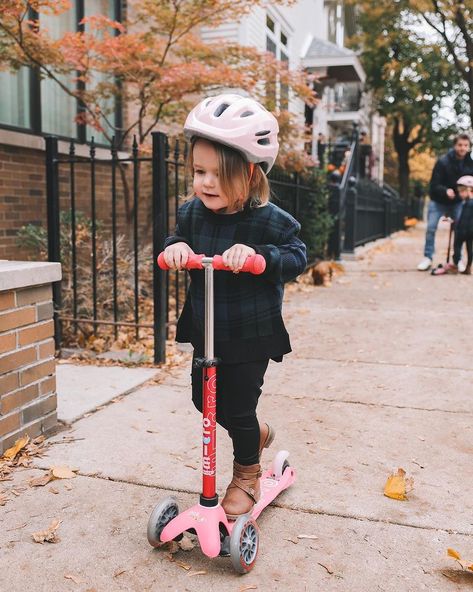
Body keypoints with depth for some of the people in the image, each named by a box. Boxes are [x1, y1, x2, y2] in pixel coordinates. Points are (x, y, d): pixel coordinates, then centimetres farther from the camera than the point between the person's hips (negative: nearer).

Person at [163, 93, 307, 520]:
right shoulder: (192, 212, -3)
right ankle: (257, 433, 46)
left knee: (238, 407, 3)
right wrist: (175, 247, -18)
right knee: (204, 398, 18)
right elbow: (178, 246, 7)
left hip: (251, 336, -6)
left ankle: (247, 476, 30)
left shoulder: (269, 220, -17)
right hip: (204, 330, 6)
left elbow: (296, 258, -17)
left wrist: (256, 254, -35)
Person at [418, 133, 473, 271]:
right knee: (431, 228, -8)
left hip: (457, 202, 3)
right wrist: (446, 190, -39)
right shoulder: (443, 162, -20)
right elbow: (434, 184, -21)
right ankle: (427, 257, 2)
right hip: (438, 201, -3)